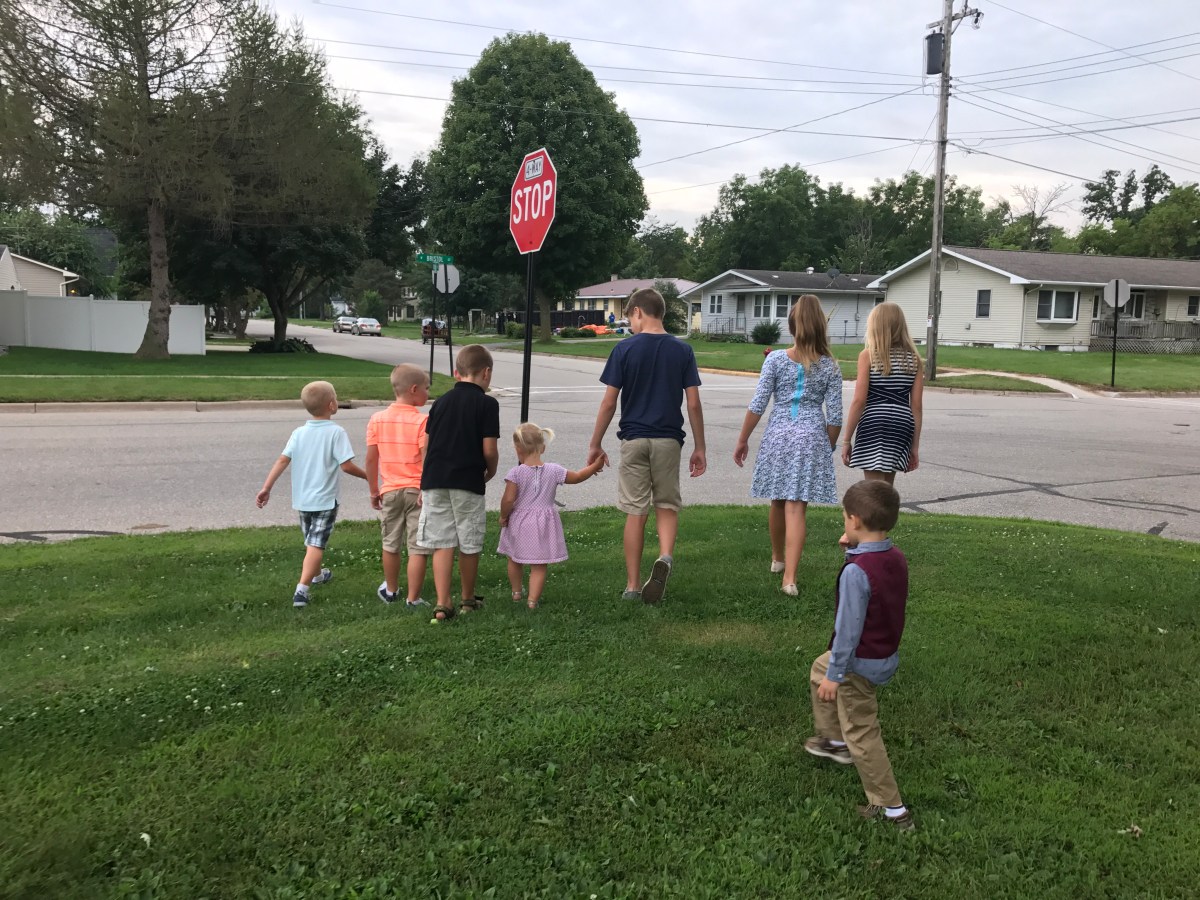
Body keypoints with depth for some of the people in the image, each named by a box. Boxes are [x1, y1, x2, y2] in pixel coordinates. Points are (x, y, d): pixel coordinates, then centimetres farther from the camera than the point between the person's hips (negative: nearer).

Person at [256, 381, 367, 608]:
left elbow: (282, 460, -2)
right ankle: (302, 588, -19)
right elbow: (346, 465, -16)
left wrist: (266, 488, 0)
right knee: (316, 545, -7)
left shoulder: (299, 433, 2)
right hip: (325, 500, -6)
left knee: (311, 541, 24)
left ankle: (317, 574, 45)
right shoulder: (336, 432, -13)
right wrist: (366, 475, 1)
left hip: (302, 499, 6)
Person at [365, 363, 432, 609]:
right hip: (417, 491, -5)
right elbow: (427, 460, -18)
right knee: (418, 548, 3)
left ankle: (390, 590, 36)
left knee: (391, 544, 20)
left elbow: (371, 459, 2)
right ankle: (413, 598, 6)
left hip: (390, 491, 5)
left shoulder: (377, 419, 0)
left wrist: (374, 491, 11)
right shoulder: (422, 421, -14)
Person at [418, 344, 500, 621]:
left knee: (442, 543, 5)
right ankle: (468, 599, 25)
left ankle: (442, 603, 0)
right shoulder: (487, 403, -4)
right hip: (467, 482, -4)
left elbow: (427, 446, 11)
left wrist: (425, 484, 17)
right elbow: (489, 450, -9)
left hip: (434, 480, 4)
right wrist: (490, 473, 11)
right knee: (469, 544, 11)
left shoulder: (440, 402, 11)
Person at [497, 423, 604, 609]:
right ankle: (533, 599, -1)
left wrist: (503, 516, 0)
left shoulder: (515, 472, -13)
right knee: (539, 565, 5)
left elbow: (508, 499, -17)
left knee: (514, 559, 22)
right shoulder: (554, 471, -6)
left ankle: (516, 592, 37)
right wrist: (594, 467, 22)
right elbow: (576, 477, 8)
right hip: (543, 524, 0)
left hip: (519, 523, 0)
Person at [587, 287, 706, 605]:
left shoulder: (624, 349, -5)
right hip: (668, 440, 1)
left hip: (634, 439, -1)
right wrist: (699, 448, 7)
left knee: (635, 512, 6)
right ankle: (665, 555, -12)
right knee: (667, 505, 15)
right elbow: (693, 404, -1)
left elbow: (608, 403, -4)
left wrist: (595, 445, 5)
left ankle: (633, 585, 12)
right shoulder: (682, 351, 1)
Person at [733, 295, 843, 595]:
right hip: (812, 437, -1)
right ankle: (789, 577, -9)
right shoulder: (830, 367, -2)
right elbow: (834, 416, -2)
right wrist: (829, 447, 13)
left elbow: (758, 405, -4)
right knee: (797, 508, -2)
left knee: (778, 501, 18)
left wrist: (743, 440, 6)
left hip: (778, 435, 1)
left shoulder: (776, 359, -4)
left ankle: (778, 558, 39)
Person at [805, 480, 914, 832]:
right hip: (888, 655, 9)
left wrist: (835, 674, -17)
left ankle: (891, 808, 15)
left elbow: (848, 629, -26)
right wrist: (855, 549, -2)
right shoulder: (897, 559, -5)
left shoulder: (855, 572, -29)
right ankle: (834, 739, 46)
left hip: (861, 665, -9)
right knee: (820, 668, 32)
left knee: (862, 736, 6)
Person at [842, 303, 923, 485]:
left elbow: (859, 400, -9)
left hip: (874, 424, -5)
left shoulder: (868, 355, -5)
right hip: (902, 424, 5)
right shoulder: (913, 358, 6)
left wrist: (847, 440, -4)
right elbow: (916, 405, 5)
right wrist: (915, 446, 10)